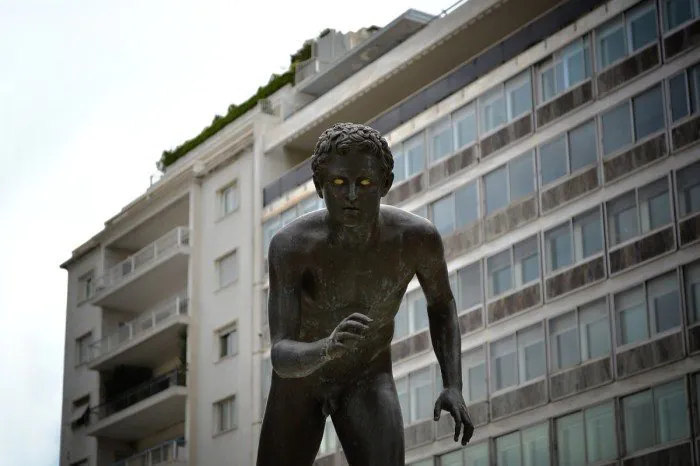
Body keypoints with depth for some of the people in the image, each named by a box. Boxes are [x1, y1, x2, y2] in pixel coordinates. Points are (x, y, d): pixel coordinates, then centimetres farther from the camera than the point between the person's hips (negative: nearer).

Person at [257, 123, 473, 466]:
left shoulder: (418, 237, -26)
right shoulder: (291, 245, -33)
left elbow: (441, 303, -4)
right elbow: (280, 356, -36)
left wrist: (453, 386, -15)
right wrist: (327, 348, -59)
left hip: (369, 377, 0)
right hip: (299, 380, 0)